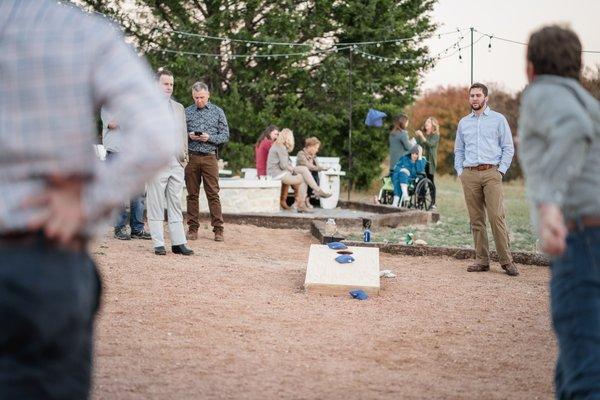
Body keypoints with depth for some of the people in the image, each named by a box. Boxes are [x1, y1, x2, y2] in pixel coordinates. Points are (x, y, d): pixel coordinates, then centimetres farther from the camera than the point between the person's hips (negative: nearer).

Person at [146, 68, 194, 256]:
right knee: (156, 204, -2)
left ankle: (178, 243, 7)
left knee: (176, 204, 5)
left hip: (177, 163, 5)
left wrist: (185, 155, 13)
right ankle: (158, 244, 2)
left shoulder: (179, 108, 19)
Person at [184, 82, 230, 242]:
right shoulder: (187, 112, 9)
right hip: (191, 157, 1)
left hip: (209, 158, -1)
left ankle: (218, 229, -2)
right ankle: (193, 228, 10)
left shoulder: (218, 112, 7)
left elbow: (225, 136, 4)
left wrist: (209, 137, -12)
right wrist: (189, 136, -10)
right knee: (192, 194, 5)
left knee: (213, 194, -4)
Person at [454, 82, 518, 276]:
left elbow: (508, 148, 4)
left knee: (497, 217, -13)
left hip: (491, 173, -4)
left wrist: (501, 170, -5)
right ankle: (482, 260, 7)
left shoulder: (498, 119, 6)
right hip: (469, 175, 4)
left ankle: (506, 261, -10)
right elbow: (459, 150, 21)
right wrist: (460, 171, 8)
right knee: (476, 220, 3)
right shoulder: (463, 123, 16)